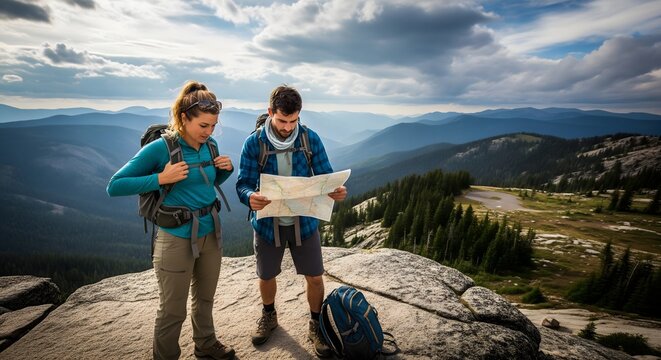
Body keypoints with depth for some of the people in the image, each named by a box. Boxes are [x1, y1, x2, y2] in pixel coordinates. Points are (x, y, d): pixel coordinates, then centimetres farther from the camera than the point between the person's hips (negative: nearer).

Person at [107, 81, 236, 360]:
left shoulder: (210, 146, -1)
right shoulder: (160, 148, -17)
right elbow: (114, 187, -14)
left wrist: (227, 168, -4)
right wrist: (161, 178, -24)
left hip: (211, 233, 6)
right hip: (176, 239, -5)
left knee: (205, 298, 24)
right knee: (172, 311, 11)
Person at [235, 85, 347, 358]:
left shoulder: (310, 139, -8)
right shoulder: (253, 143, -10)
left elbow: (326, 176, -4)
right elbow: (243, 183, -12)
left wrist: (336, 191, -27)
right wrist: (250, 197, -35)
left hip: (304, 221, 0)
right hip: (268, 222, 0)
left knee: (315, 277, 7)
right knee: (266, 276, 18)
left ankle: (315, 325, 35)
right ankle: (268, 316, 49)